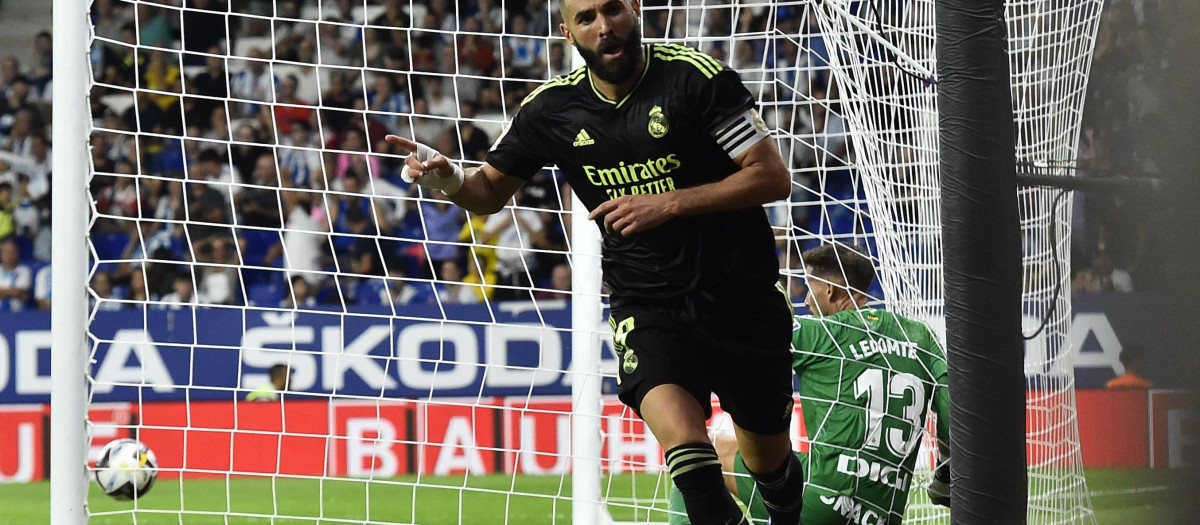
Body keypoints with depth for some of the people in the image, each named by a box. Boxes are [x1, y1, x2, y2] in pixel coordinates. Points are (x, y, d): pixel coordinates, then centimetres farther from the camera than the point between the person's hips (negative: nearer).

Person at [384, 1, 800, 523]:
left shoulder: (696, 76, -13)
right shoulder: (552, 108, -2)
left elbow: (773, 177, -13)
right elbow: (491, 190, 12)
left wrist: (669, 204, -22)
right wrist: (449, 179, -11)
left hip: (744, 300, -1)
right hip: (648, 306, 1)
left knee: (770, 456, 16)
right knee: (679, 434, -30)